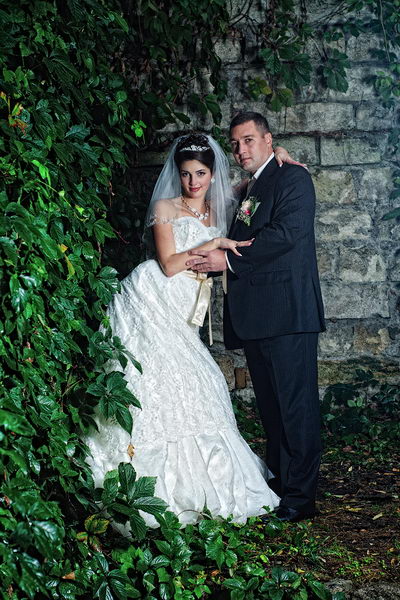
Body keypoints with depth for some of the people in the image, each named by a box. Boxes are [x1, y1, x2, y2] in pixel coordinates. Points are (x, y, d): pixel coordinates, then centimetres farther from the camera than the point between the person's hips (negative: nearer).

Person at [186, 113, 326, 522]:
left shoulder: (292, 178, -3)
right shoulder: (246, 193, 23)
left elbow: (286, 233, -17)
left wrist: (229, 259, -15)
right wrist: (212, 261, 4)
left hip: (288, 312, -9)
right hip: (254, 318, 9)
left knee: (295, 405, -6)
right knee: (270, 407, 13)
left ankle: (300, 497, -2)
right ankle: (279, 483, 22)